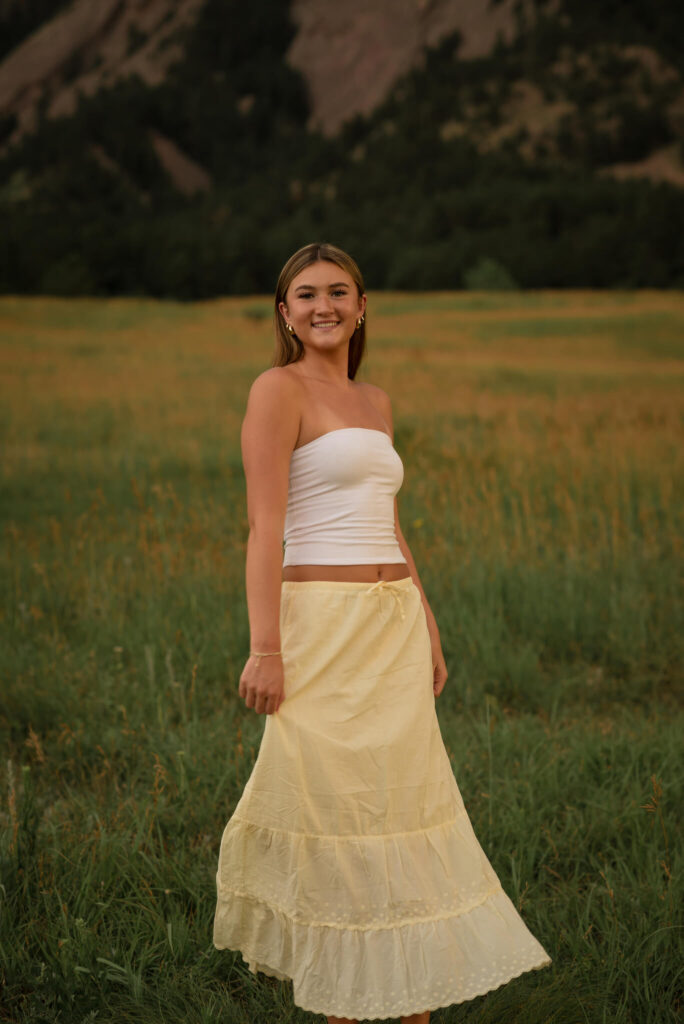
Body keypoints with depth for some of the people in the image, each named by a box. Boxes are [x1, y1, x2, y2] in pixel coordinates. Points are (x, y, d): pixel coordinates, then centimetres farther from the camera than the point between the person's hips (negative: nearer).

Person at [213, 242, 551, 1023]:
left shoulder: (375, 402, 17)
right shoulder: (278, 389, -5)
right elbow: (265, 526, -13)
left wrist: (428, 633, 18)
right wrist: (265, 648, -19)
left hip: (393, 628, 7)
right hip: (322, 625, -7)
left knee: (403, 804, 10)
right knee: (334, 807, -1)